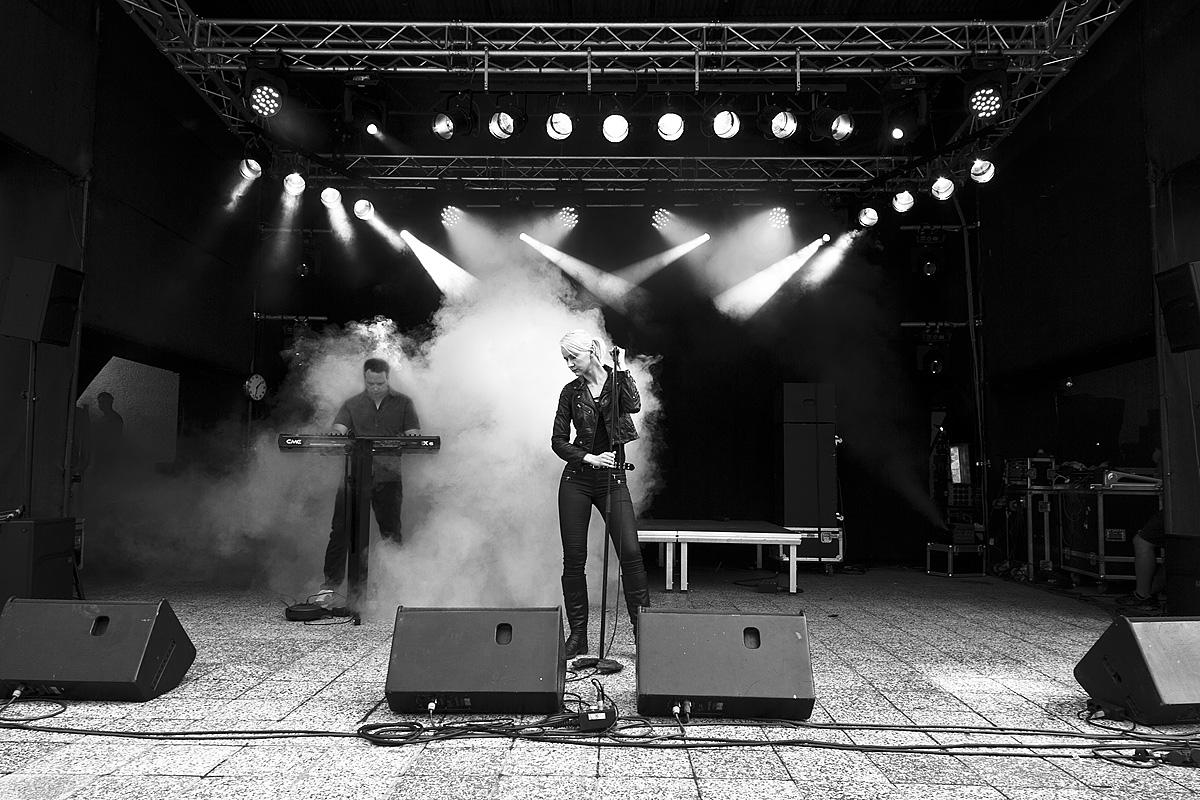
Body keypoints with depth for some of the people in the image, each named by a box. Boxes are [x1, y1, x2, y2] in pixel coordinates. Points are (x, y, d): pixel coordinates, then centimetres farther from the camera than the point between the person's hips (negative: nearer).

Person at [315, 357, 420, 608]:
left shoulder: (403, 403, 11)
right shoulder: (352, 405, 14)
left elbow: (414, 435, 5)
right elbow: (338, 429, 0)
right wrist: (336, 435, -24)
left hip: (388, 477, -1)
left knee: (391, 533, 1)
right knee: (341, 530, -5)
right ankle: (331, 585, 0)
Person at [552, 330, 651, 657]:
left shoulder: (617, 379, 3)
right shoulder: (571, 392, 5)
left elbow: (633, 405, -18)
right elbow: (558, 441, 3)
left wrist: (621, 368, -12)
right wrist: (589, 458, -10)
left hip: (613, 480, -1)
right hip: (576, 480, 2)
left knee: (630, 552, -11)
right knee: (574, 559, 1)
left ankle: (643, 628, 1)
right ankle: (577, 634, 12)